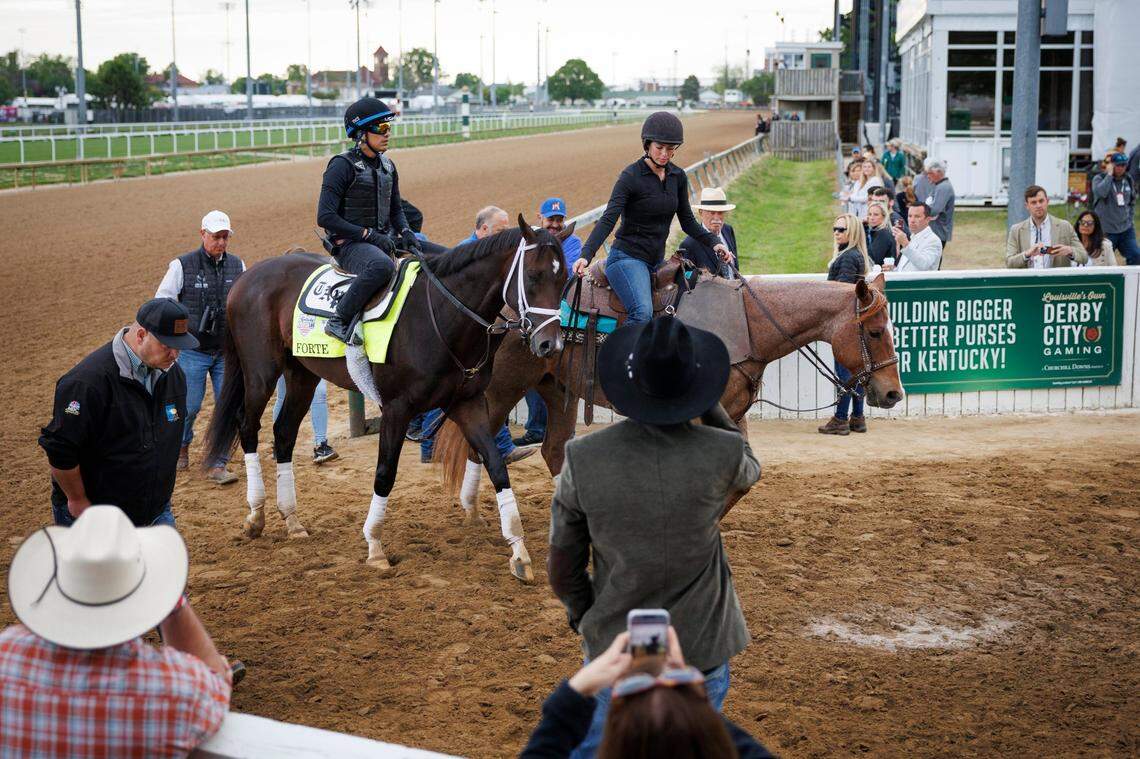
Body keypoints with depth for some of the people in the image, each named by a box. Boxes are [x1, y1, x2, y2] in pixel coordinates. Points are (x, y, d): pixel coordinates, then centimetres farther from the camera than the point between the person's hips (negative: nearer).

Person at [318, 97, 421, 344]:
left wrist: (405, 232, 0)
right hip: (349, 244, -8)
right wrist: (368, 235, -18)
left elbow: (395, 209, 23)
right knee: (382, 266, -41)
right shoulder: (343, 166, -10)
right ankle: (339, 322, -29)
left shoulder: (387, 166, 13)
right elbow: (325, 217, -16)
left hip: (383, 241, 8)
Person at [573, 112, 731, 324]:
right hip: (628, 257, -7)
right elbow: (608, 220, -20)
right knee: (642, 313, -30)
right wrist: (586, 255, -33)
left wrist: (714, 242, -2)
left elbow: (687, 221, 14)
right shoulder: (631, 176, -12)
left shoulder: (678, 177, 7)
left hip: (656, 260, 7)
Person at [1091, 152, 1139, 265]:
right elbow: (1101, 192, -28)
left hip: (1126, 230, 4)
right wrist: (1109, 174, -19)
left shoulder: (1128, 180, 9)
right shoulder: (1099, 179, -5)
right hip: (1106, 230, -4)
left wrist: (1130, 220, 12)